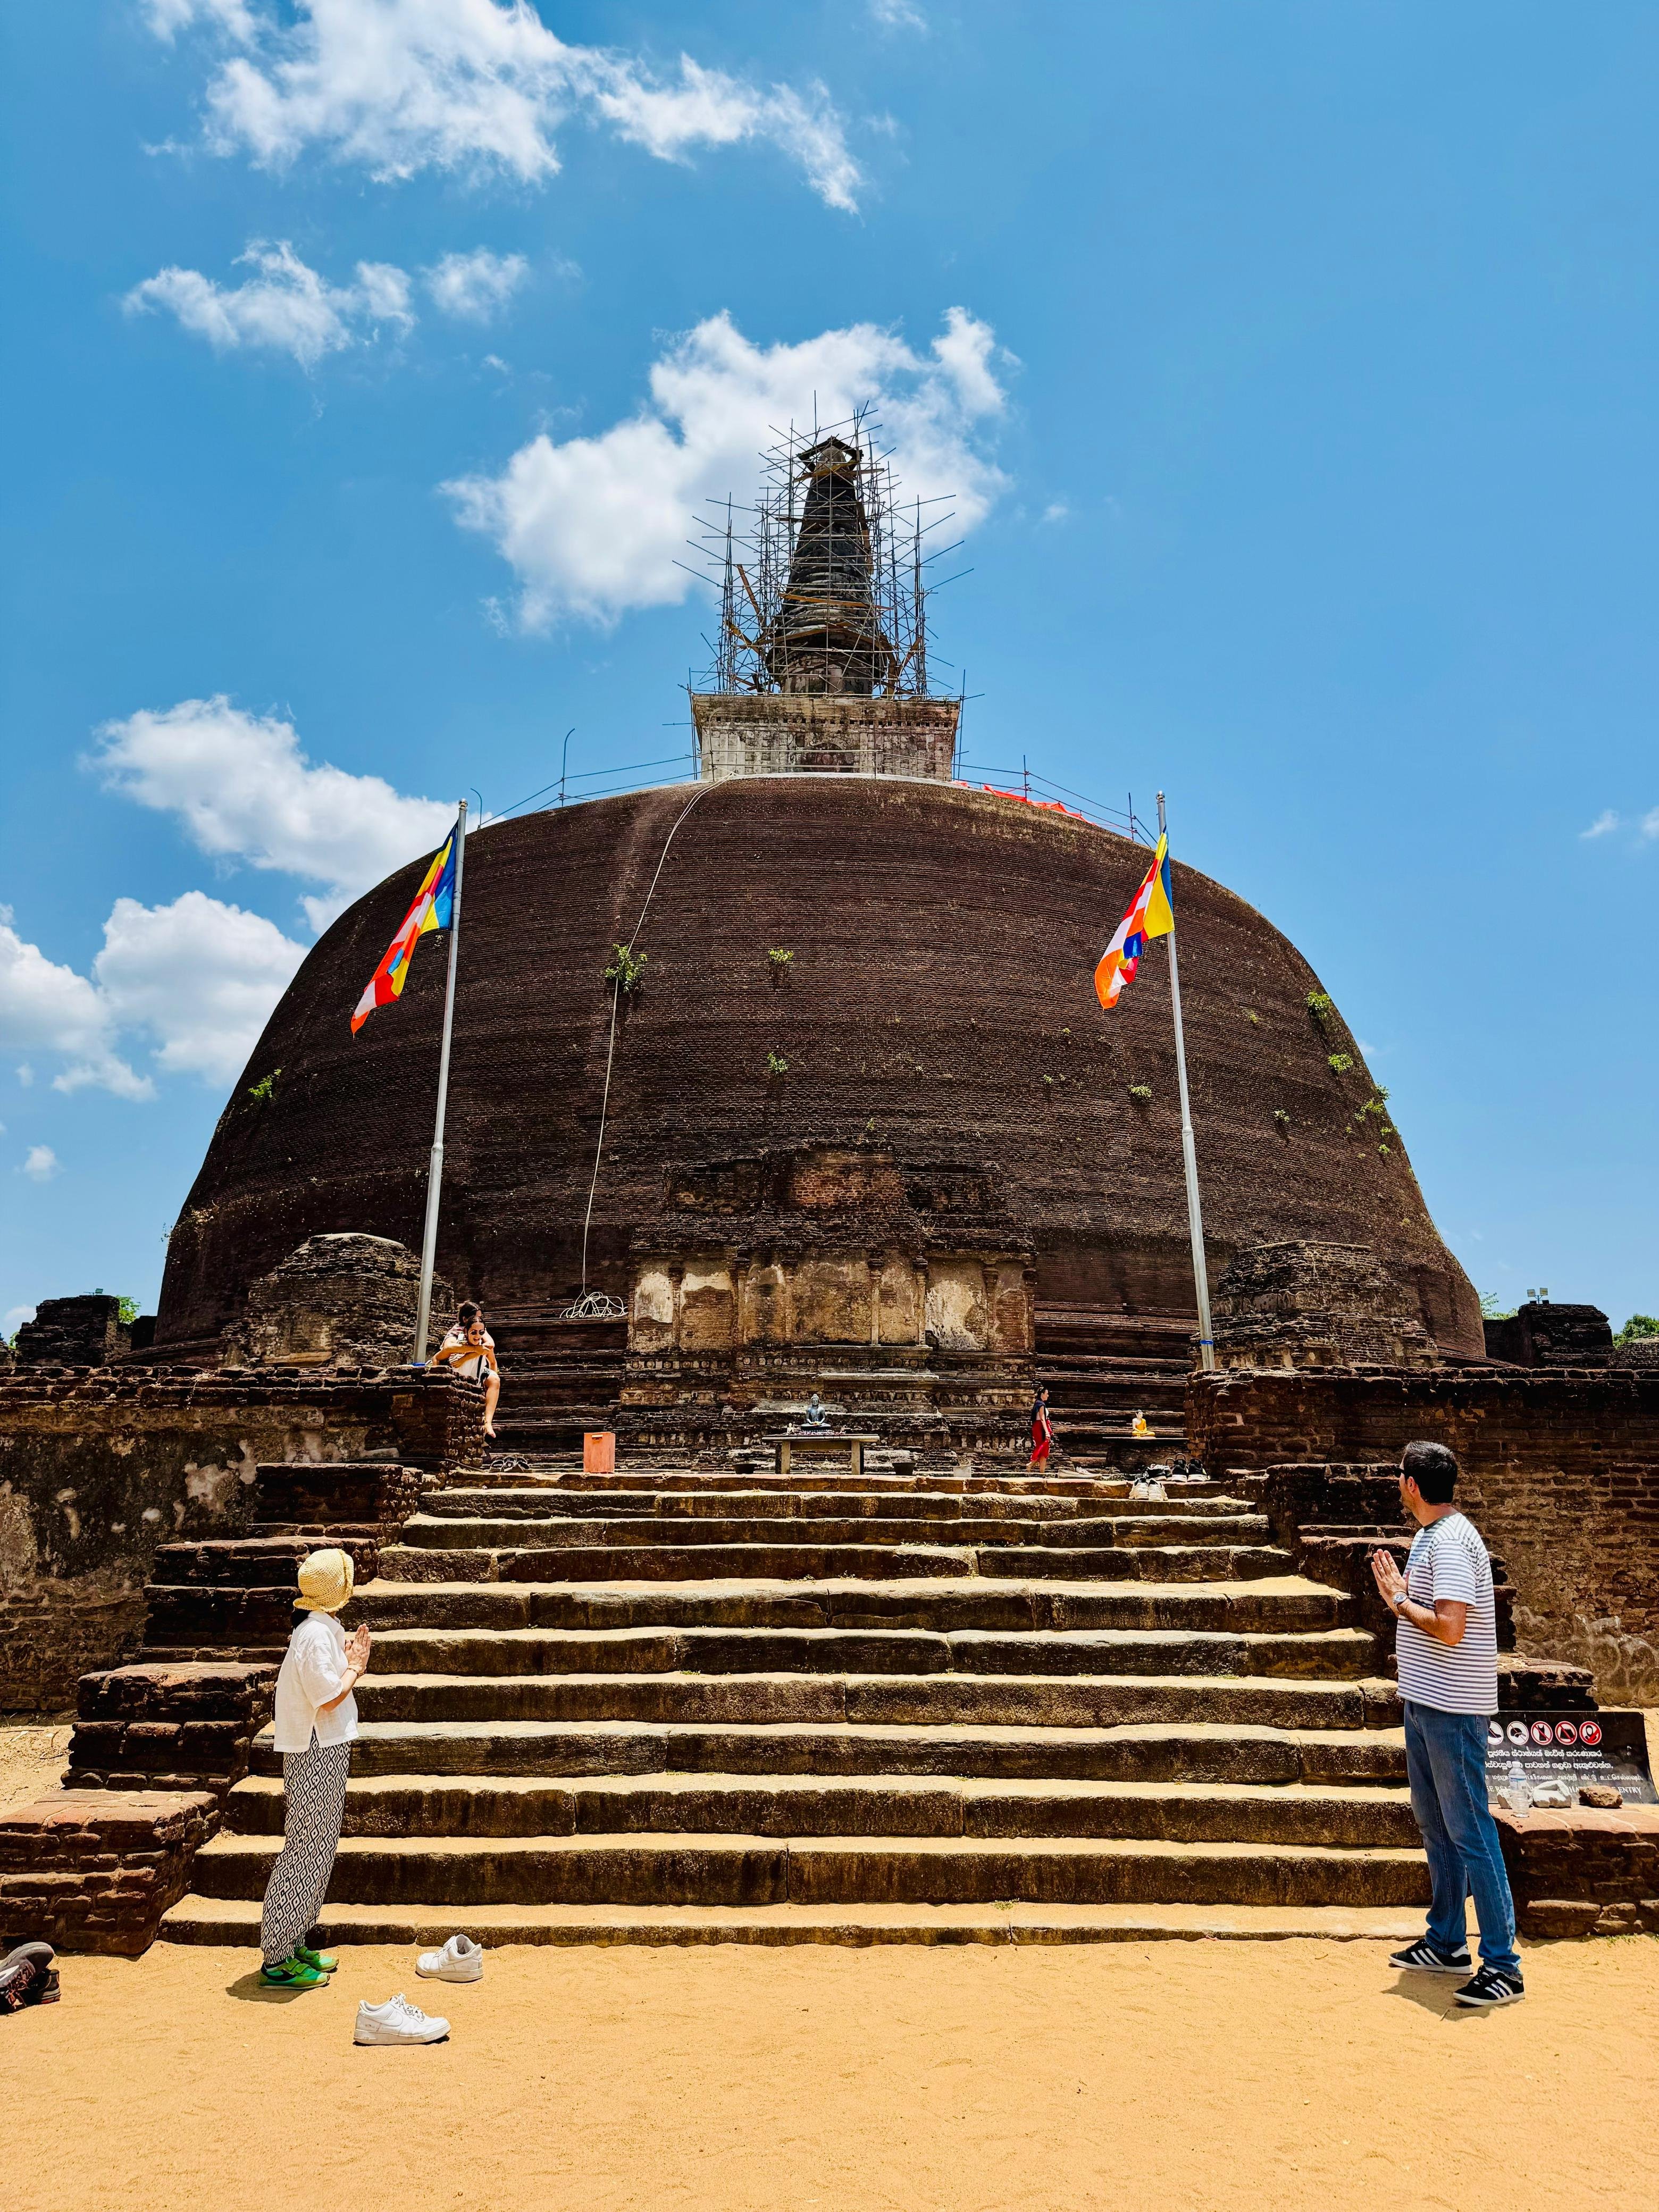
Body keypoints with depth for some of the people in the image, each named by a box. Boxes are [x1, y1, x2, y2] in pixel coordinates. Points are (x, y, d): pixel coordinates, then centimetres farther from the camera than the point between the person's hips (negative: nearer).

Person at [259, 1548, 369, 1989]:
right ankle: (278, 1959, 5)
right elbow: (329, 1698, -23)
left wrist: (351, 1664, 5)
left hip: (327, 1751, 10)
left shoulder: (326, 1629, 11)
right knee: (304, 1853, -3)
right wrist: (354, 1667, -10)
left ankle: (295, 1944, 27)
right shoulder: (316, 1634, -20)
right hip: (316, 1755, -10)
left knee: (317, 1852, 17)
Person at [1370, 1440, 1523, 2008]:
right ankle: (1447, 1942, 29)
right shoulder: (1430, 1536, 11)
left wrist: (1400, 1602, -14)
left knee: (1470, 1833, -3)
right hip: (1425, 1702, 10)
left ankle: (1502, 1965, 5)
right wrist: (1400, 1593, 2)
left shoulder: (1450, 1542, -20)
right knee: (1435, 1826, 18)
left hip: (1451, 1709, -10)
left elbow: (1449, 1628, -28)